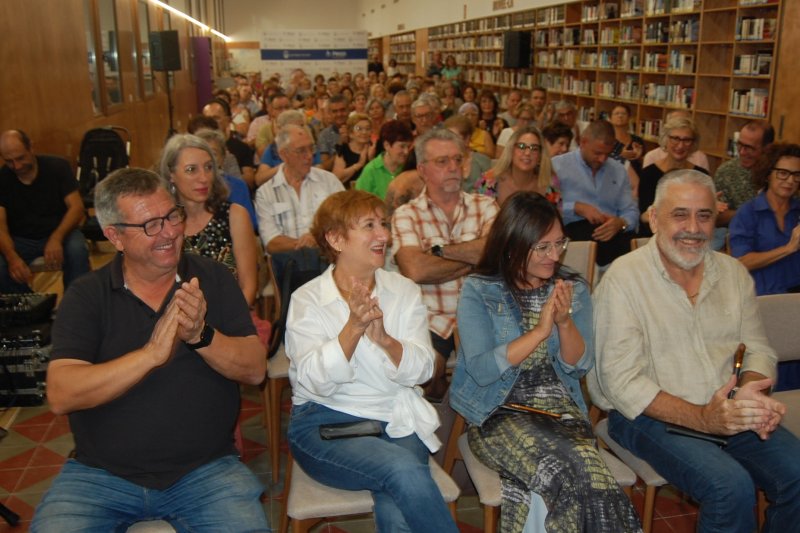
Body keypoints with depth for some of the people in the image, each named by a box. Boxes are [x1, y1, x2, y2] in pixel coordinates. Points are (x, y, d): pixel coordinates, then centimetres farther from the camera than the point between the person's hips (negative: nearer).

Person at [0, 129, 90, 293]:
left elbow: (76, 207, -14)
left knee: (77, 249, -35)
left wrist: (56, 238, -32)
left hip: (59, 233, -1)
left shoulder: (57, 166, -6)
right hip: (20, 240, 1)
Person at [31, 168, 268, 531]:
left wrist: (201, 335, -22)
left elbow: (255, 370, -4)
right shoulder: (86, 296, -1)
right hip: (100, 474, 1)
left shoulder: (213, 279, 1)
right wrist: (152, 354, -26)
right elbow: (60, 396, -14)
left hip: (204, 469, 0)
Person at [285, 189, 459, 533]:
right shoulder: (307, 300, -1)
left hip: (397, 422, 2)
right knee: (403, 468, -30)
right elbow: (315, 381, -13)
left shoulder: (405, 291, 8)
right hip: (325, 423, -2)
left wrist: (385, 339, -21)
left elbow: (421, 370, -2)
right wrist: (353, 328, -27)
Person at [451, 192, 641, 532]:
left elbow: (579, 367, 5)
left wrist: (565, 322, -13)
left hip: (562, 409, 3)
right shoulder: (479, 291, -2)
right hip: (500, 413, -3)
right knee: (566, 474, -31)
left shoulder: (574, 289, 9)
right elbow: (481, 370, -12)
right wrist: (540, 330, -16)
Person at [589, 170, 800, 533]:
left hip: (729, 412, 6)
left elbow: (758, 349, 11)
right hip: (650, 415, -6)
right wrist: (703, 418, -24)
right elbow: (621, 381, -15)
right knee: (732, 487, -26)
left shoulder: (733, 273, 9)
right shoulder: (624, 277, -11)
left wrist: (752, 395, -13)